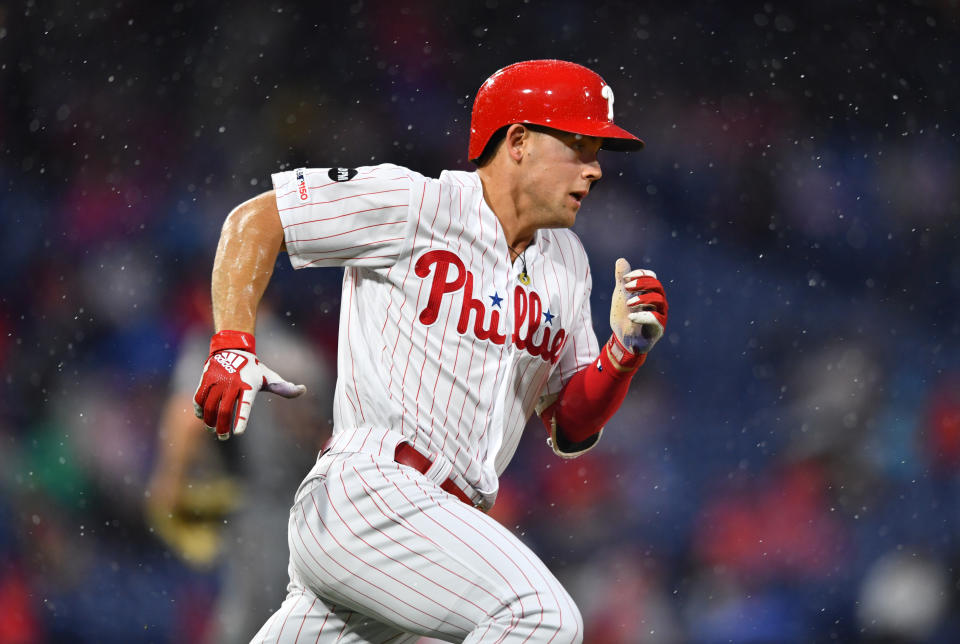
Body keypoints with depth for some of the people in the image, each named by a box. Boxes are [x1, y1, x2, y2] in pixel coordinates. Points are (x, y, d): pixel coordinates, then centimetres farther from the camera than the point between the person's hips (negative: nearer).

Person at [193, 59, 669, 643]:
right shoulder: (417, 203, -5)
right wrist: (232, 346, -14)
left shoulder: (566, 265, 17)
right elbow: (256, 219, -1)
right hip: (365, 491, -8)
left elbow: (571, 432, 17)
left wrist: (627, 350, -1)